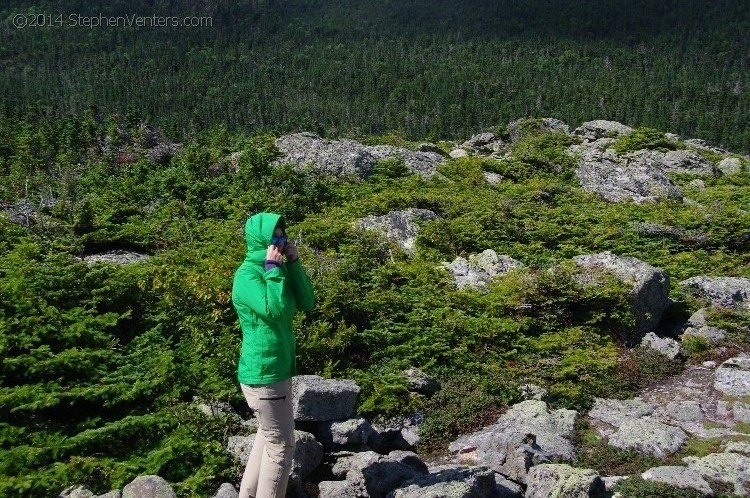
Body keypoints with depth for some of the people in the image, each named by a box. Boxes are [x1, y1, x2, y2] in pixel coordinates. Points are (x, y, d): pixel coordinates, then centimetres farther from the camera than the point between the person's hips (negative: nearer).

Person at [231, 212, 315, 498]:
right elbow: (275, 309, -31)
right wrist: (273, 267, -23)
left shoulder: (274, 271, 9)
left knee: (267, 437, 22)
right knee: (281, 445, -1)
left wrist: (293, 264, -5)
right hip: (263, 374, -10)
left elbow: (307, 303, 2)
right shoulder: (247, 276, -17)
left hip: (277, 369, 10)